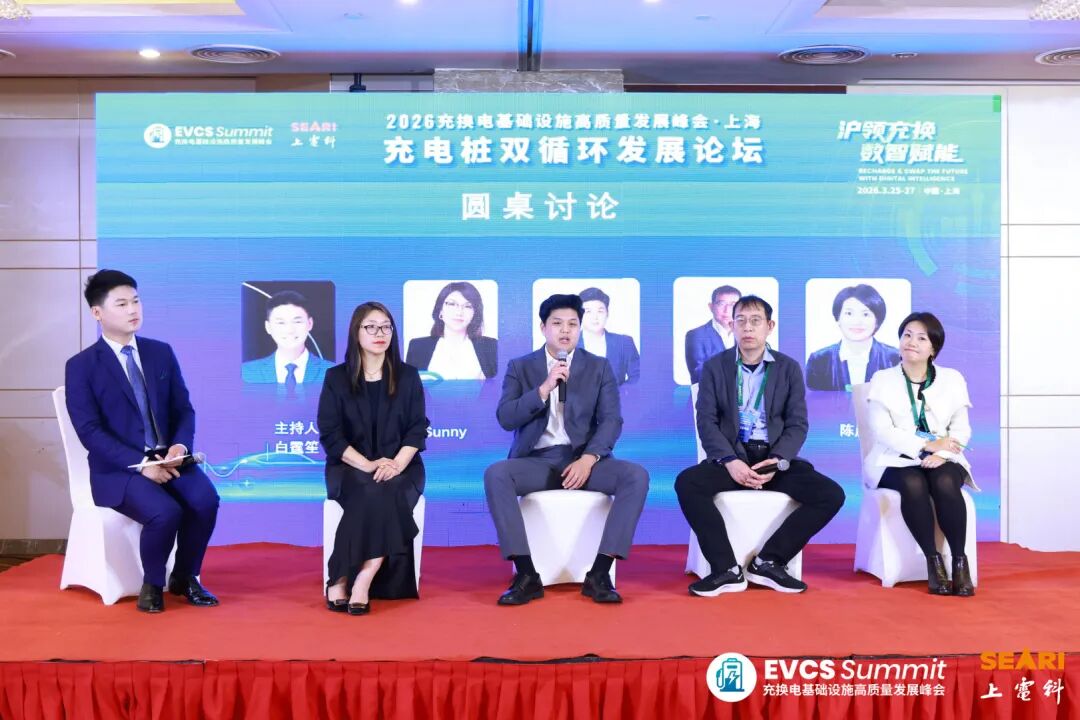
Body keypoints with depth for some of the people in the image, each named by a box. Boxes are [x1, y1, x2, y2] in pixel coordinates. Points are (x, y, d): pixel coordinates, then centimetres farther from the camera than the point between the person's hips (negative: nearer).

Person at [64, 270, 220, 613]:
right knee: (164, 512, -32)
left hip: (169, 459, 4)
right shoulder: (81, 366, -3)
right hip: (118, 469, -4)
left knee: (206, 500, -26)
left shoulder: (161, 352, 11)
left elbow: (184, 409, 10)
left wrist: (181, 446, -12)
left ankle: (185, 577, 0)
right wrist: (140, 464, -21)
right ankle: (152, 584, -2)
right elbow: (90, 432, -11)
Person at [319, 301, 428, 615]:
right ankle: (359, 584, -27)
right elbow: (331, 434, -4)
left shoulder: (408, 376, 7)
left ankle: (343, 582, -30)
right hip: (350, 468, -1)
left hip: (400, 467, 1)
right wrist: (367, 465, -19)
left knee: (386, 492, -33)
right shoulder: (336, 377, 3)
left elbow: (417, 429, 1)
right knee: (373, 493, -34)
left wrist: (396, 465, -18)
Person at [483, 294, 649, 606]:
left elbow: (611, 420, -1)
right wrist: (544, 388, -14)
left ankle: (599, 573, -25)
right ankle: (527, 575, -28)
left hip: (583, 459, 1)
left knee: (636, 475, -27)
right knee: (495, 474, -31)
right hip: (537, 460, 0)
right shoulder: (520, 367, 9)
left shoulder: (599, 367, 10)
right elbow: (505, 419, -3)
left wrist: (588, 459, -17)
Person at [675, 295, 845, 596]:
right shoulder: (714, 367, 5)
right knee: (687, 483, -31)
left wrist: (777, 461, -17)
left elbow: (798, 424, 2)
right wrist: (730, 461, -20)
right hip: (731, 456, -1)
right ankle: (727, 569, -22)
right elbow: (707, 422, -3)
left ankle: (767, 562, -10)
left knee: (831, 494, -21)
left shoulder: (789, 368, 7)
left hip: (774, 457, 1)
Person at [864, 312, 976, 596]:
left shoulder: (952, 379, 12)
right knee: (914, 485, -35)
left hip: (942, 459, 1)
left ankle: (960, 560, -23)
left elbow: (961, 430, 4)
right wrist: (927, 445, -18)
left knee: (945, 484, -33)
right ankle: (933, 561, -24)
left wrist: (941, 454, -17)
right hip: (897, 460, -1)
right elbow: (882, 431, -7)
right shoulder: (882, 380, 5)